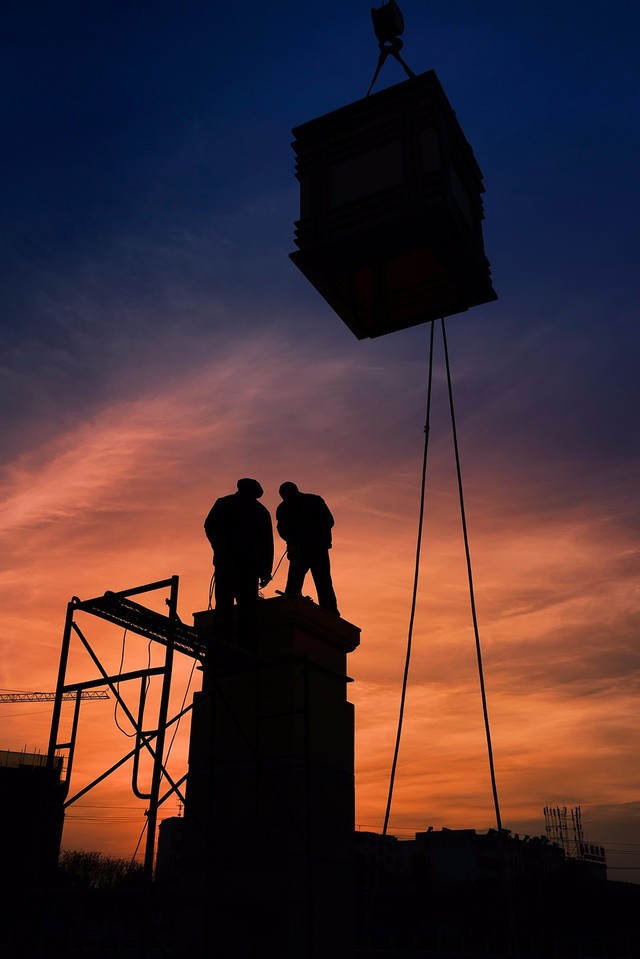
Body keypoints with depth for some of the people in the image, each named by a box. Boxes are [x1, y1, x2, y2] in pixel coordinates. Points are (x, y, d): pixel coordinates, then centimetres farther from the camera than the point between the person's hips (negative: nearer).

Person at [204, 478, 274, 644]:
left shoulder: (223, 503, 14)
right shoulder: (262, 511, 18)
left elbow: (209, 526, 2)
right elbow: (267, 543, 12)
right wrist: (266, 571, 11)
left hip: (226, 560, -1)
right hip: (250, 563, 1)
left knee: (224, 602, -6)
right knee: (248, 605, 1)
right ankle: (246, 643, -10)